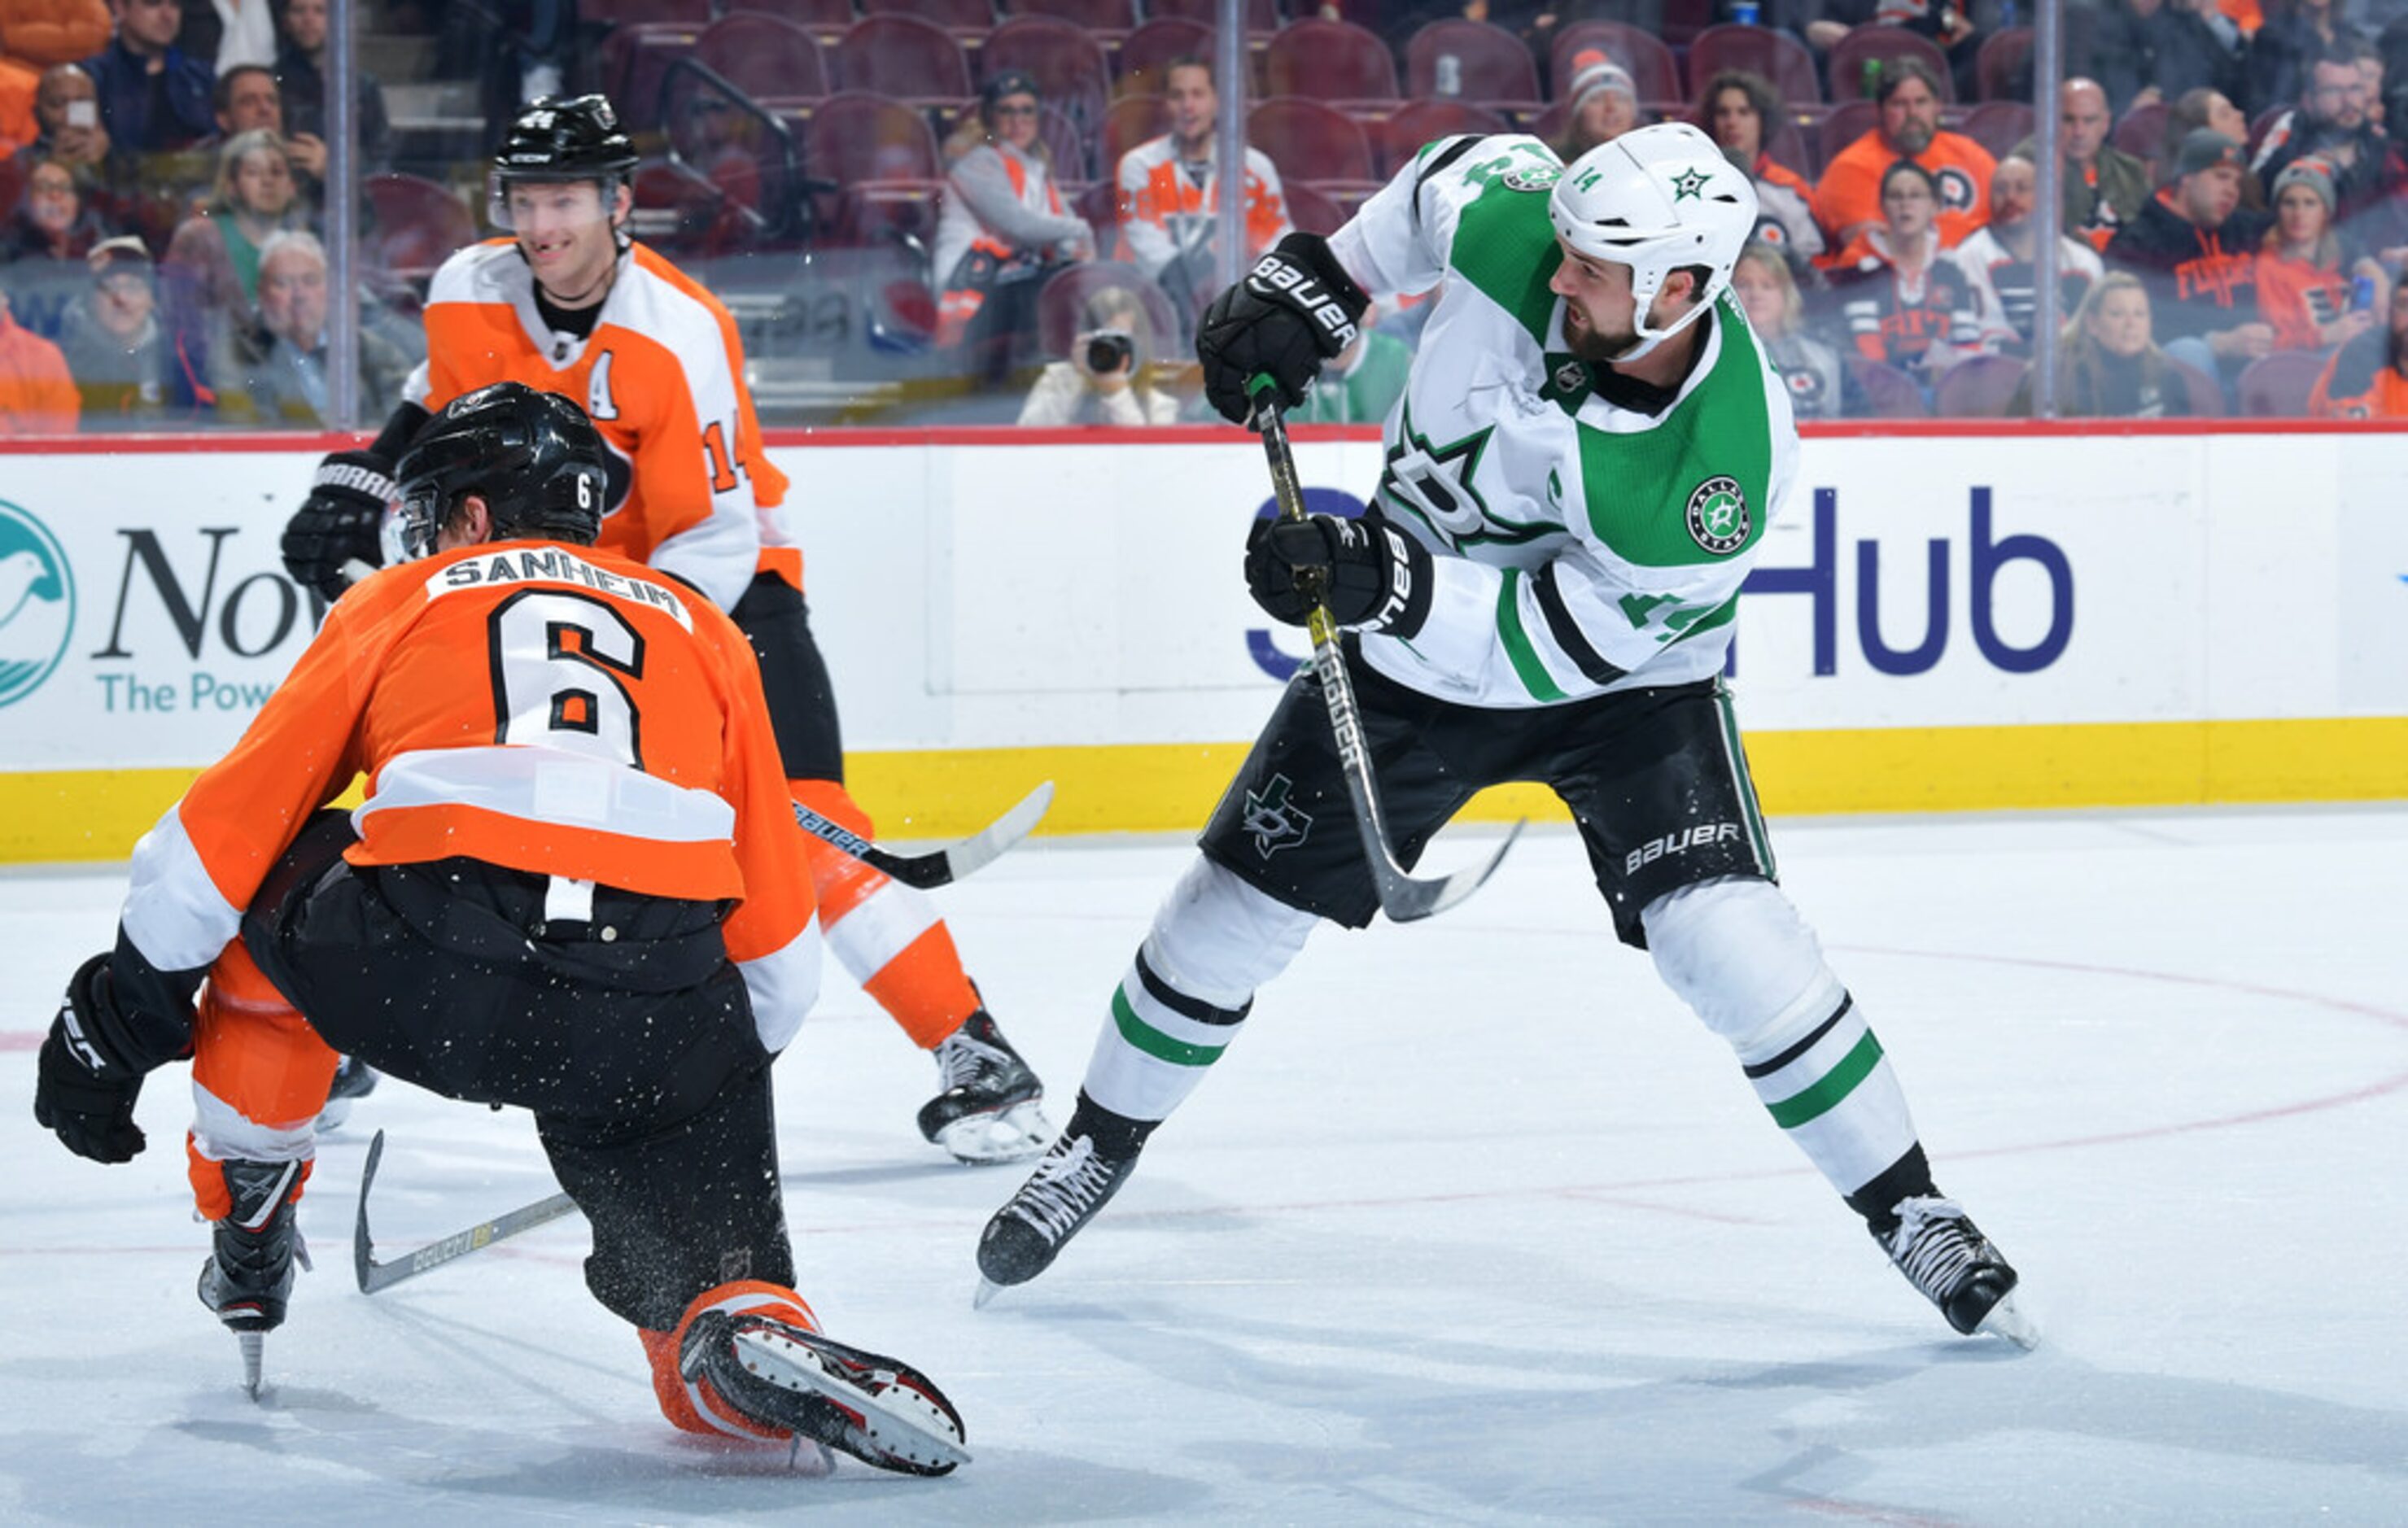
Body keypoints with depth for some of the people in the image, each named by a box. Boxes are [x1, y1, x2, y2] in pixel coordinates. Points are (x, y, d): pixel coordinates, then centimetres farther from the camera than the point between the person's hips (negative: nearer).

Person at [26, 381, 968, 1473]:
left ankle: (247, 1236, 36)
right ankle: (757, 1338, -22)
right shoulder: (701, 630, 30)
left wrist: (123, 1008, 33)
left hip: (421, 971, -1)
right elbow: (773, 932, 30)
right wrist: (727, 1077, 45)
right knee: (703, 1286, 13)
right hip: (662, 1006, 1)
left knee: (268, 896, 30)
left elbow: (228, 825, 23)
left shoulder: (399, 601, 25)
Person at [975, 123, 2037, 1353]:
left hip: (1624, 675, -4)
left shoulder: (1728, 463, -36)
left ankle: (1913, 1214, -3)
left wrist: (1386, 582, -41)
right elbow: (1450, 176, 0)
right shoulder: (1512, 221, -26)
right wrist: (1315, 281, -4)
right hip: (1411, 621, 4)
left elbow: (1560, 643, -31)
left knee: (1728, 938, -20)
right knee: (1240, 904, 7)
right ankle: (1098, 1146, 32)